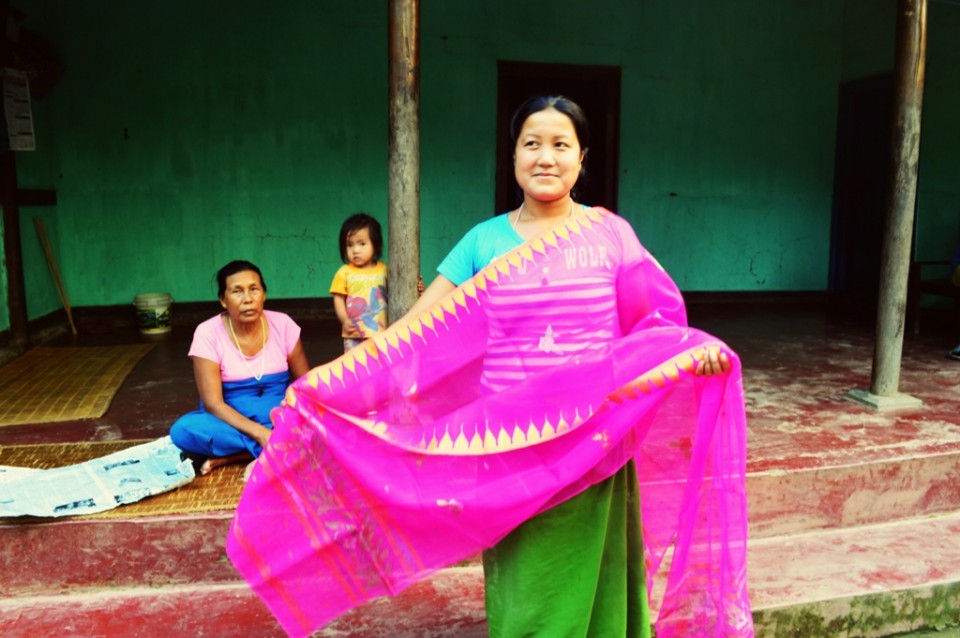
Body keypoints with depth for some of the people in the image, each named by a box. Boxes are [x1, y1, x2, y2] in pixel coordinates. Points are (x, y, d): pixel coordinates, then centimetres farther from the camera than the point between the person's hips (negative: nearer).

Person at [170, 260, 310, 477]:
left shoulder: (282, 324, -7)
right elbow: (213, 403, -18)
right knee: (183, 430, -31)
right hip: (233, 422, -1)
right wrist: (260, 433, -31)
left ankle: (228, 456, -22)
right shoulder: (208, 334, -14)